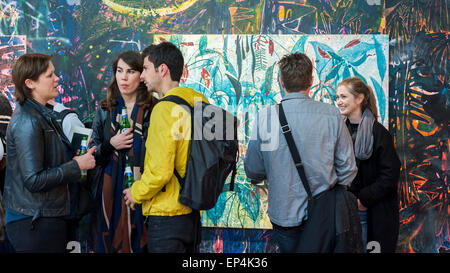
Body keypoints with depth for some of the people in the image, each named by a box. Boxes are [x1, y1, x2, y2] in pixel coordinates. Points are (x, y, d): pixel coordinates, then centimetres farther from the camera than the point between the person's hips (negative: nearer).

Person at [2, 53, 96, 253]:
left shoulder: (42, 115, 13)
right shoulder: (27, 122, -18)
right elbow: (34, 180, -23)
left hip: (50, 217, 9)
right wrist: (77, 165, -14)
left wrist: (73, 159, 3)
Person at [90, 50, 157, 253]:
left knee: (138, 243, 0)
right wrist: (111, 145, -7)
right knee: (111, 242, 5)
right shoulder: (105, 110, 10)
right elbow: (93, 156, 13)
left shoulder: (153, 110, -3)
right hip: (111, 192, 3)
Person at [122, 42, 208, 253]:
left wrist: (136, 193, -4)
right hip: (193, 213, 8)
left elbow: (159, 171, -20)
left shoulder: (165, 109, -17)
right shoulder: (198, 102, 7)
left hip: (167, 216, -8)